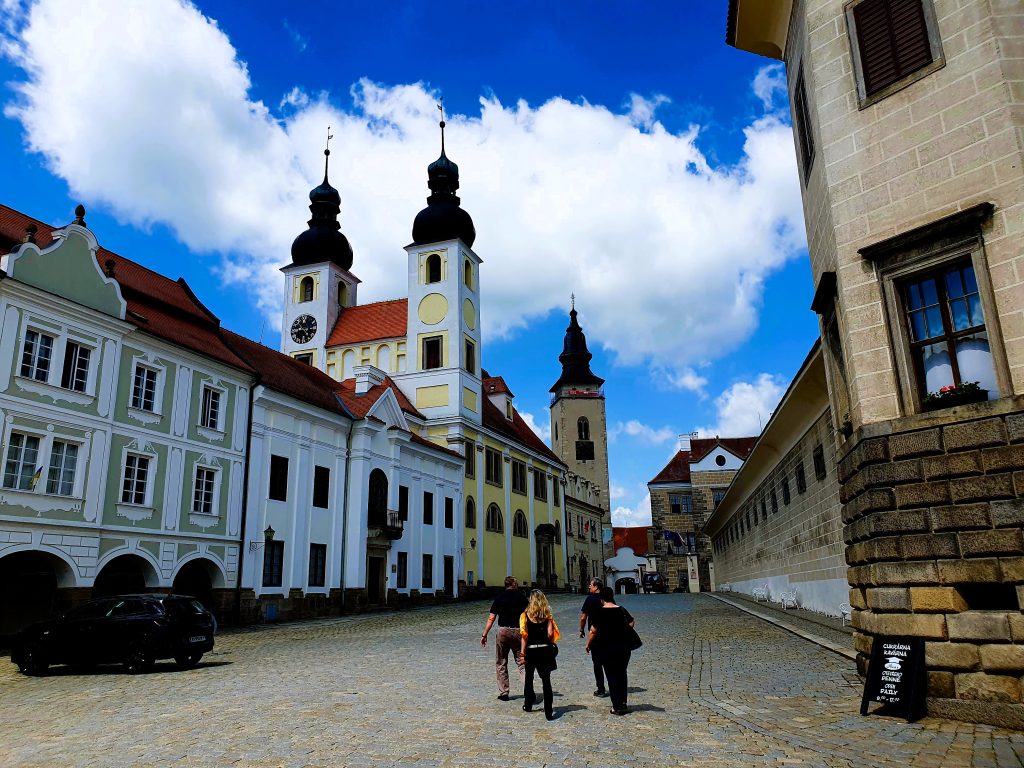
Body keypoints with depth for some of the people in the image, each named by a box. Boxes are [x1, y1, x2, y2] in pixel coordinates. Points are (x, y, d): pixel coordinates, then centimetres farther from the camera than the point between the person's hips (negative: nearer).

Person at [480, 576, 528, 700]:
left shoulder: (499, 598, 5)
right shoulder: (521, 597, 3)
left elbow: (491, 618, 1)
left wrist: (484, 635, 5)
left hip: (503, 631, 0)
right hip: (518, 631, 0)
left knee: (501, 664, 12)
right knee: (521, 662, 6)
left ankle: (503, 693, 13)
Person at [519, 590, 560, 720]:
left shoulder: (525, 615, -5)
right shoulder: (548, 615, -2)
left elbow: (524, 636, -9)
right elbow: (550, 634, -8)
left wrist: (522, 653, -5)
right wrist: (550, 643, 11)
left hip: (531, 651, 0)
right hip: (545, 650, 0)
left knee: (529, 678, 19)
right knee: (546, 680, 3)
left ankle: (528, 705, 33)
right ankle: (548, 712, -2)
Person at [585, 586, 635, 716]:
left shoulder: (599, 613, -11)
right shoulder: (622, 610, -1)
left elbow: (593, 631, -11)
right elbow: (631, 624, 6)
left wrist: (588, 644, 2)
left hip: (607, 648, -4)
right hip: (624, 646, 4)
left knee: (612, 675, 5)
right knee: (622, 674, 18)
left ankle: (617, 707, 6)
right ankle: (623, 704, 23)